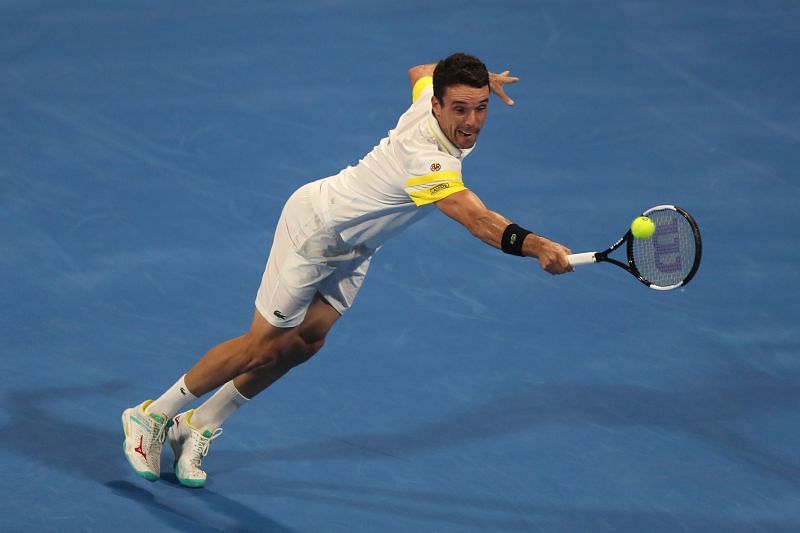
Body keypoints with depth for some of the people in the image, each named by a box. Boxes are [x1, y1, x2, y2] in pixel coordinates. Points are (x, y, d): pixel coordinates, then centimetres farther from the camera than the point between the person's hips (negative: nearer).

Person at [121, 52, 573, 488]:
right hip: (315, 227, -9)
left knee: (303, 343, 10)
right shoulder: (428, 160, -41)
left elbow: (418, 72, 12)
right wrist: (537, 246, -69)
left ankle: (198, 426, 24)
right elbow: (479, 221, -55)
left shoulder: (432, 94, -15)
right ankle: (152, 416, 18)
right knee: (262, 346, 0)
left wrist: (480, 80, 11)